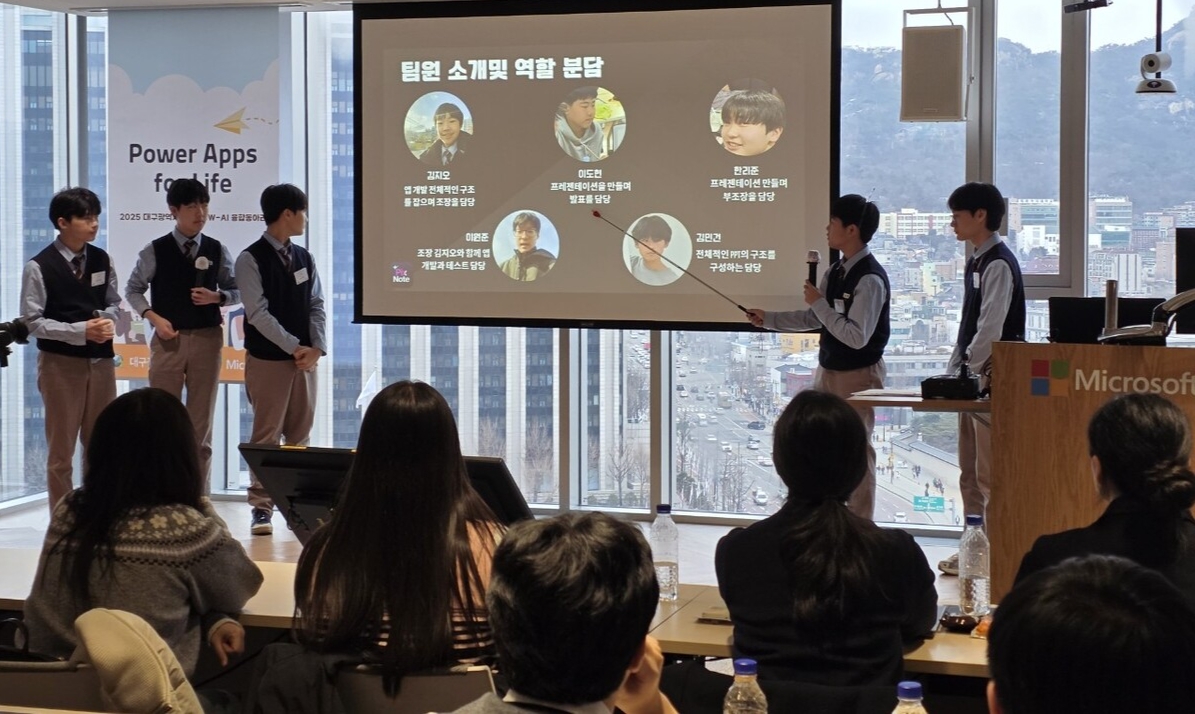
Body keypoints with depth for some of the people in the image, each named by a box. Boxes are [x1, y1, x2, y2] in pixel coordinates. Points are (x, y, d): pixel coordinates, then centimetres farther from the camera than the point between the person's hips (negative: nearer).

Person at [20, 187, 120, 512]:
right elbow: (32, 321, -12)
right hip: (60, 363, -5)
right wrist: (81, 331, -20)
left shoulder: (101, 260, 2)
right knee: (61, 449, 4)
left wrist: (109, 322, -11)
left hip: (101, 361, 5)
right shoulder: (40, 267, -11)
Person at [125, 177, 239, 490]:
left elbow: (237, 291, 9)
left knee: (201, 420, 8)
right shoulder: (155, 251, -2)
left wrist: (216, 296, -11)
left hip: (207, 339, 2)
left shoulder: (218, 251, 2)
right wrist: (154, 318, -8)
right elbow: (132, 289, 6)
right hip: (168, 338, -1)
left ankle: (199, 493, 15)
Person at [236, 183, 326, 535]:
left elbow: (316, 305, 9)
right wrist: (294, 347, -15)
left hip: (304, 359, 6)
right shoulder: (251, 259, -8)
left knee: (300, 434, 8)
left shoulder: (303, 258, 11)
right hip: (268, 360, -6)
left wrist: (316, 347, -6)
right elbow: (259, 313, -14)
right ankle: (262, 509, 0)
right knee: (266, 436, -4)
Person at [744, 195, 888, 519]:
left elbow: (857, 337, -26)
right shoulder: (836, 271, 6)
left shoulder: (870, 279, -20)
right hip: (829, 370, 9)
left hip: (857, 376, -9)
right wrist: (767, 319, 14)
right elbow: (813, 318, 16)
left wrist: (820, 303, -21)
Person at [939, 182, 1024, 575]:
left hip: (992, 377, -10)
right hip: (971, 377, 10)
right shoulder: (976, 262, 15)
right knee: (970, 473, 14)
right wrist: (954, 370, 14)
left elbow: (991, 328, -21)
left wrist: (967, 371, -18)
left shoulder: (998, 264, -14)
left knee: (991, 474, -6)